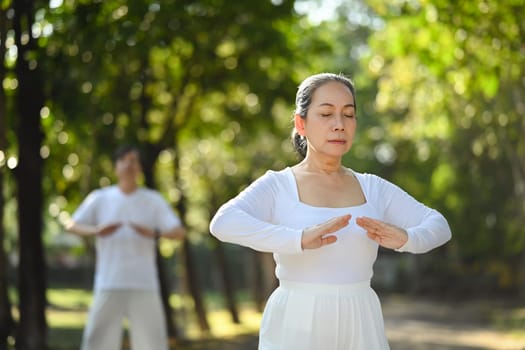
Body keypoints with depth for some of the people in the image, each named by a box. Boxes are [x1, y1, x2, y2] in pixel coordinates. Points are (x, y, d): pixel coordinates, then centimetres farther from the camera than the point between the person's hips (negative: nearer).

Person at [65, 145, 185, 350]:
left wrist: (154, 233, -23)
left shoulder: (153, 200, 6)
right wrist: (97, 231, -18)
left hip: (144, 285, 0)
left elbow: (179, 232, -1)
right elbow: (72, 225, 4)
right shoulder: (100, 198, 7)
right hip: (109, 285, 0)